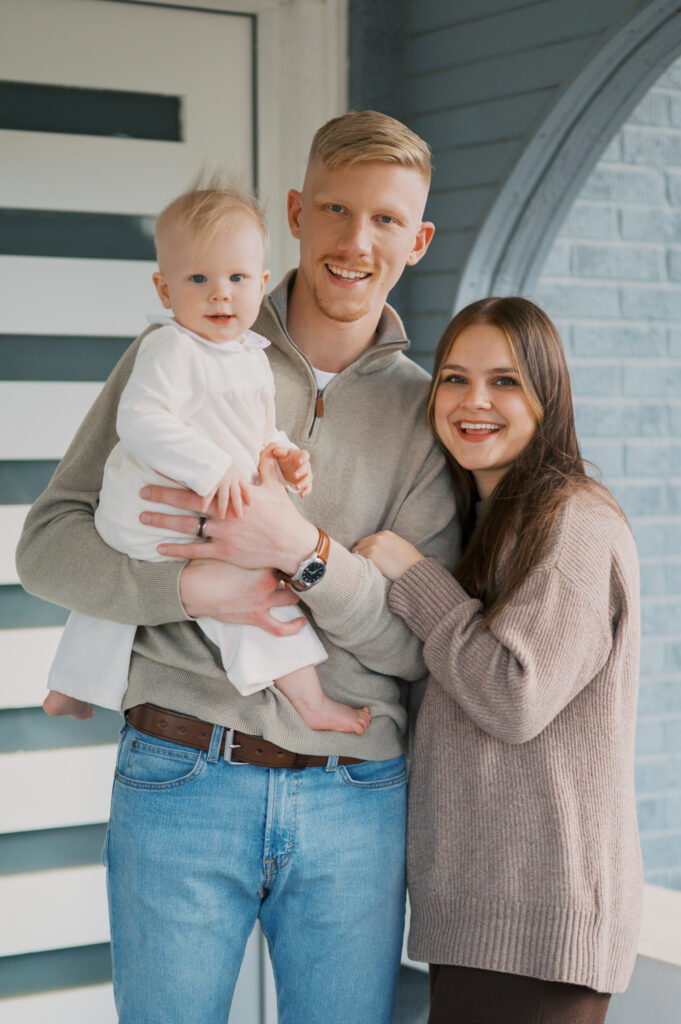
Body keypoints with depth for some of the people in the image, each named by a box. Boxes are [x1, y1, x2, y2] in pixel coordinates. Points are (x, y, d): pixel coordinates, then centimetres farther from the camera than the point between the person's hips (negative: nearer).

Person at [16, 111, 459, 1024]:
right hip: (182, 778, -1)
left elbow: (420, 645, -1)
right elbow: (50, 543, -1)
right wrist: (195, 585, -18)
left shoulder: (426, 412, 5)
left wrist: (305, 551, -19)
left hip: (357, 801, 1)